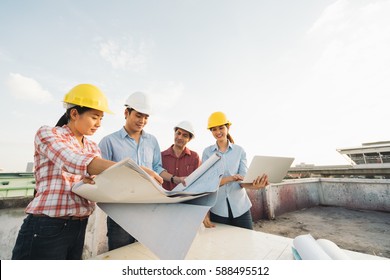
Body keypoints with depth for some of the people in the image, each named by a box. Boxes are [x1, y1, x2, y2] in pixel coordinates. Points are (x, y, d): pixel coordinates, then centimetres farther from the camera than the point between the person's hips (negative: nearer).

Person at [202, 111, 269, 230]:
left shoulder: (239, 150, 0)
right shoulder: (207, 152, -2)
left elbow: (243, 179, -5)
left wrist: (254, 185, -28)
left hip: (240, 207, 1)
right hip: (217, 209, -1)